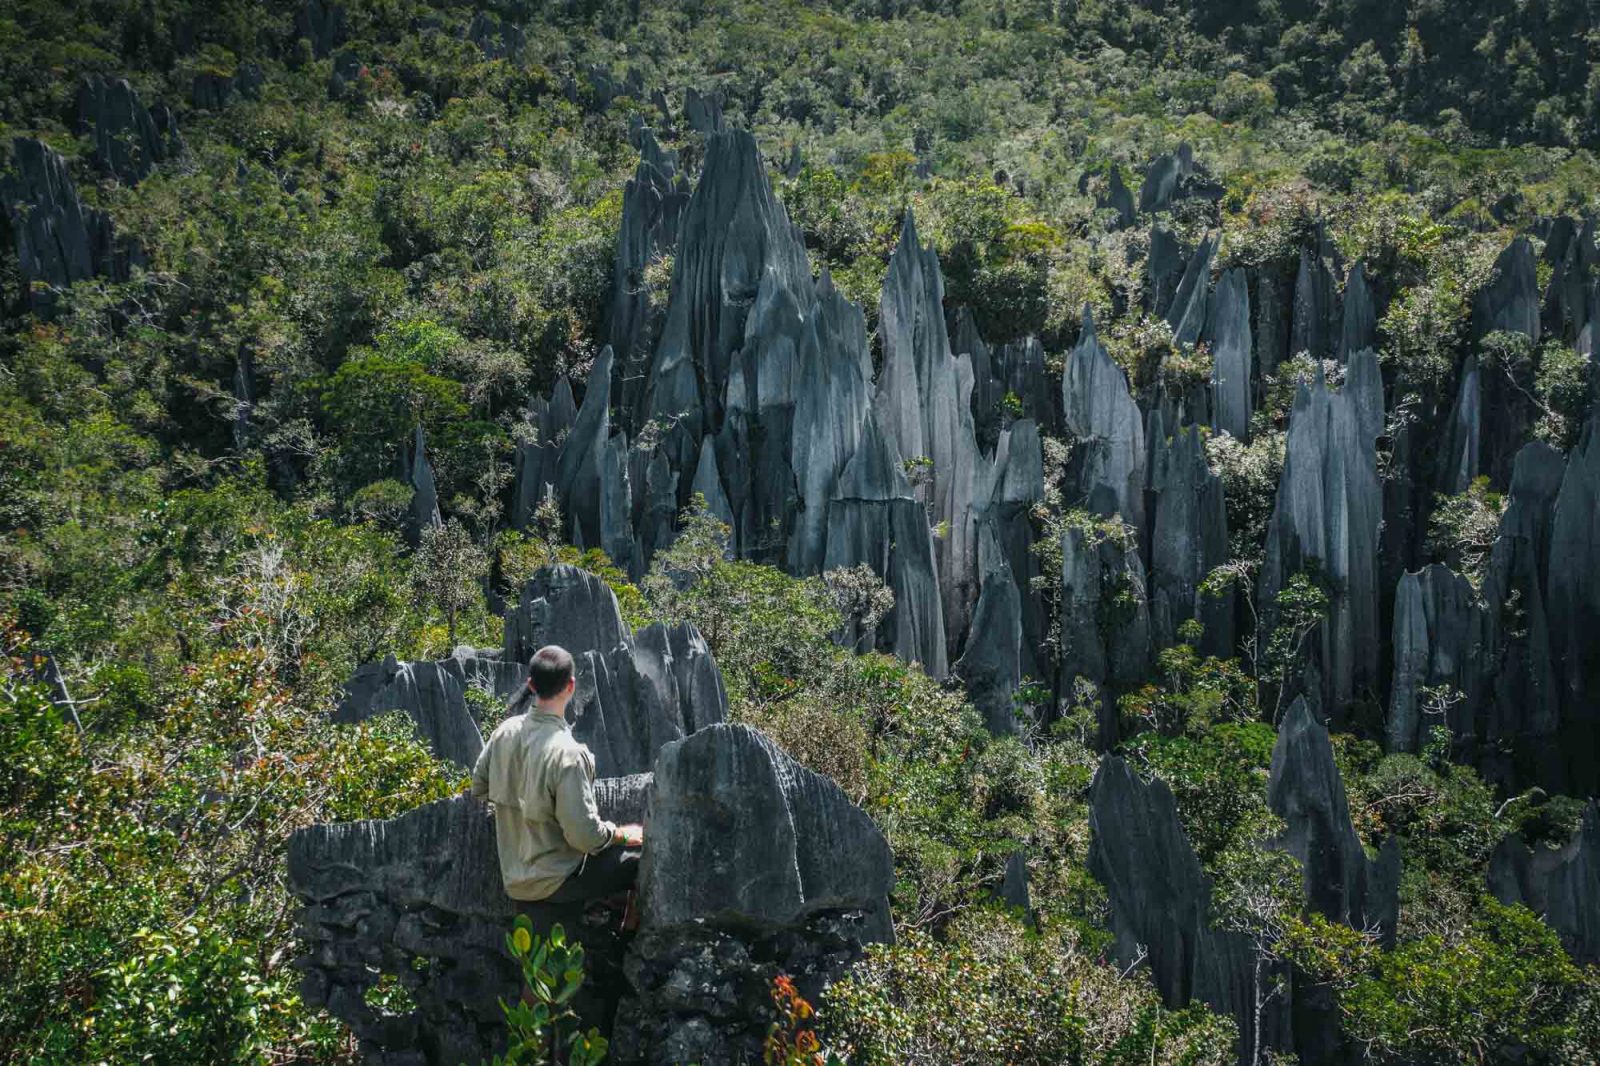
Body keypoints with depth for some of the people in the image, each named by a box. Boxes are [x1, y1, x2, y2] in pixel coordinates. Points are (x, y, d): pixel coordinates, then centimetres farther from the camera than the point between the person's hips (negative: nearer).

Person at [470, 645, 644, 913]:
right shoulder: (568, 753, -28)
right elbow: (585, 836, -25)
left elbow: (479, 787, 9)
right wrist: (623, 834, -7)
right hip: (553, 883, -8)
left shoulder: (504, 732, -6)